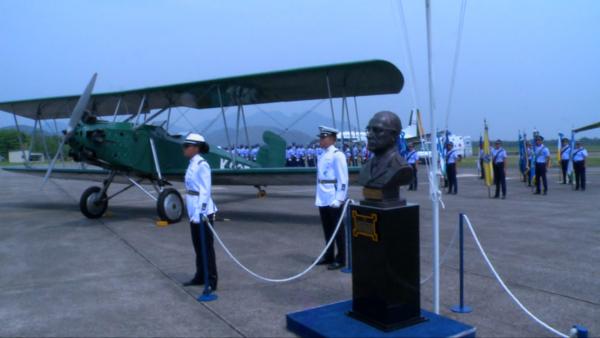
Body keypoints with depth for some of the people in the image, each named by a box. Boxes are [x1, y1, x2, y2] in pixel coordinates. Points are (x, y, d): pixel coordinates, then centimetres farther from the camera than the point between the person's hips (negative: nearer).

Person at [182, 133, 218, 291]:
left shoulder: (202, 165, -15)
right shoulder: (192, 164, 12)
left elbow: (205, 191, -19)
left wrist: (200, 212, -23)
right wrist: (193, 212, 18)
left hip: (202, 212, -9)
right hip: (194, 211, 9)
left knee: (206, 246, -1)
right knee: (197, 245, 16)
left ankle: (211, 280, 8)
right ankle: (200, 276, 27)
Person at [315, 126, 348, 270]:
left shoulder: (337, 155, -11)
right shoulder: (322, 156, 13)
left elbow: (343, 180, -15)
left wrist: (339, 199, -18)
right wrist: (318, 197, 14)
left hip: (333, 200, -8)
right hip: (322, 200, 8)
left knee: (338, 229, 1)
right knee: (327, 229, 15)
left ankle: (340, 259, 10)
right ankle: (329, 256, 27)